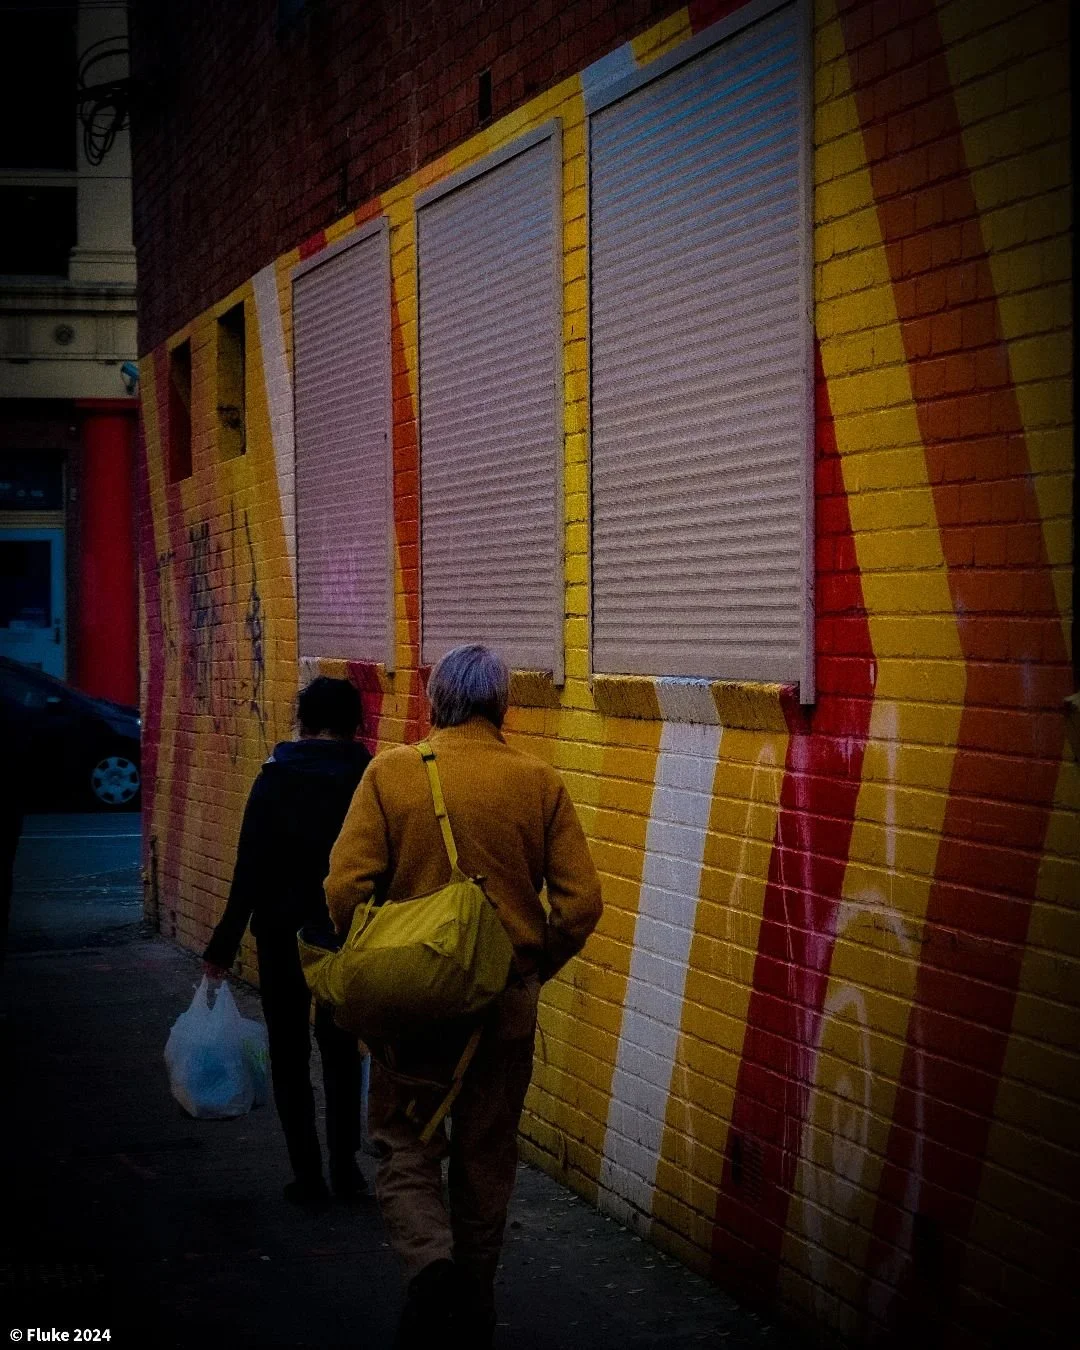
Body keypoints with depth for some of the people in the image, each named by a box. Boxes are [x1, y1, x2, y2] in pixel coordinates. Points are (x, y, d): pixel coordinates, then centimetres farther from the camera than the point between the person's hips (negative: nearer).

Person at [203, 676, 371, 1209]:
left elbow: (250, 872, -11)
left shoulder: (275, 782, -10)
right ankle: (345, 1168, 17)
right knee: (341, 1048, 18)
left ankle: (309, 1176, 8)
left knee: (290, 1055, 9)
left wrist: (223, 946, -4)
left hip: (284, 937, -2)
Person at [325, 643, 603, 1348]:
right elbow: (581, 903, -5)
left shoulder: (390, 773, -8)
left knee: (406, 1145, 11)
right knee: (487, 1156, 16)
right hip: (507, 1002, 2)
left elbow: (346, 887, -12)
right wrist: (531, 970, 11)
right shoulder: (539, 782, -4)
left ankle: (431, 1264, -14)